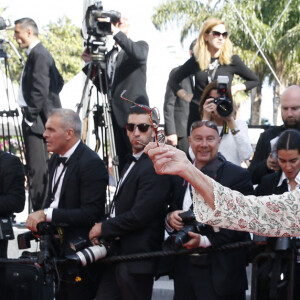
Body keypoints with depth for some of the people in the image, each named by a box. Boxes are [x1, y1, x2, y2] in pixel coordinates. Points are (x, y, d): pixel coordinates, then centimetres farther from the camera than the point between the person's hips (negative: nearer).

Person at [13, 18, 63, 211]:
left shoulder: (39, 55, -14)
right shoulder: (38, 53, 18)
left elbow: (40, 90, -22)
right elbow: (58, 82, 26)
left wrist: (30, 115, -18)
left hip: (37, 120, -11)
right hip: (39, 120, 11)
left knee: (37, 168, -10)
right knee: (39, 168, 13)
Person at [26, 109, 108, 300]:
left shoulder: (91, 164, -18)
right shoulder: (56, 160, 11)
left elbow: (91, 213, -23)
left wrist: (46, 215, -23)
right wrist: (39, 219, -1)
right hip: (59, 251, 9)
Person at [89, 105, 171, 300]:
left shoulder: (155, 168, -16)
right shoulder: (132, 164, 16)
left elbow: (139, 216, -22)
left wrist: (104, 228, -9)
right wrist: (105, 230, -1)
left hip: (137, 260, -9)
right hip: (118, 255, 9)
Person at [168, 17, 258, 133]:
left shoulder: (232, 61, 2)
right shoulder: (196, 61, 6)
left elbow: (254, 80, 15)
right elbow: (173, 81, 19)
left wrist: (237, 87, 2)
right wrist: (185, 95, 6)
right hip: (197, 115, 2)